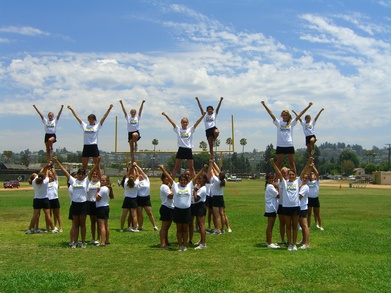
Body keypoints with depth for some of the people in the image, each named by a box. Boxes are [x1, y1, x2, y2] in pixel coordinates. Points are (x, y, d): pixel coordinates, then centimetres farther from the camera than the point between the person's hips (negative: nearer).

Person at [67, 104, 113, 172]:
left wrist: (109, 109, -11)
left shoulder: (97, 126, 4)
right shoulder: (84, 126, 11)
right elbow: (77, 117, 15)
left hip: (94, 147, -3)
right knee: (84, 166, 7)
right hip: (86, 147, 3)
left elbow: (104, 117, -3)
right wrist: (71, 109, 17)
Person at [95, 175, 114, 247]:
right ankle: (107, 240, 24)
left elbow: (97, 198, -19)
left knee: (102, 226, -11)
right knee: (106, 225, 16)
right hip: (106, 207, 10)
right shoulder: (108, 188, 10)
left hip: (101, 208, -10)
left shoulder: (102, 188, -17)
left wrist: (97, 191, -9)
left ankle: (102, 242, -14)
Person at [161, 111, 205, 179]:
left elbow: (197, 123, -4)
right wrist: (165, 115, -13)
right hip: (181, 149, 0)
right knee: (176, 167, 4)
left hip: (188, 150, 1)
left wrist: (202, 116, -15)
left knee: (191, 167, 6)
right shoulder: (178, 129, 5)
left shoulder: (190, 129, 5)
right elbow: (172, 122, -4)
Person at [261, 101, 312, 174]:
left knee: (292, 163, 4)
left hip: (289, 145, 0)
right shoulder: (278, 123, 7)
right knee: (279, 163, 4)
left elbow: (299, 115, 3)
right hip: (280, 145, 0)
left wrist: (308, 107, -2)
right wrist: (264, 105, -5)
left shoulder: (291, 123, 8)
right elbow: (271, 114, 1)